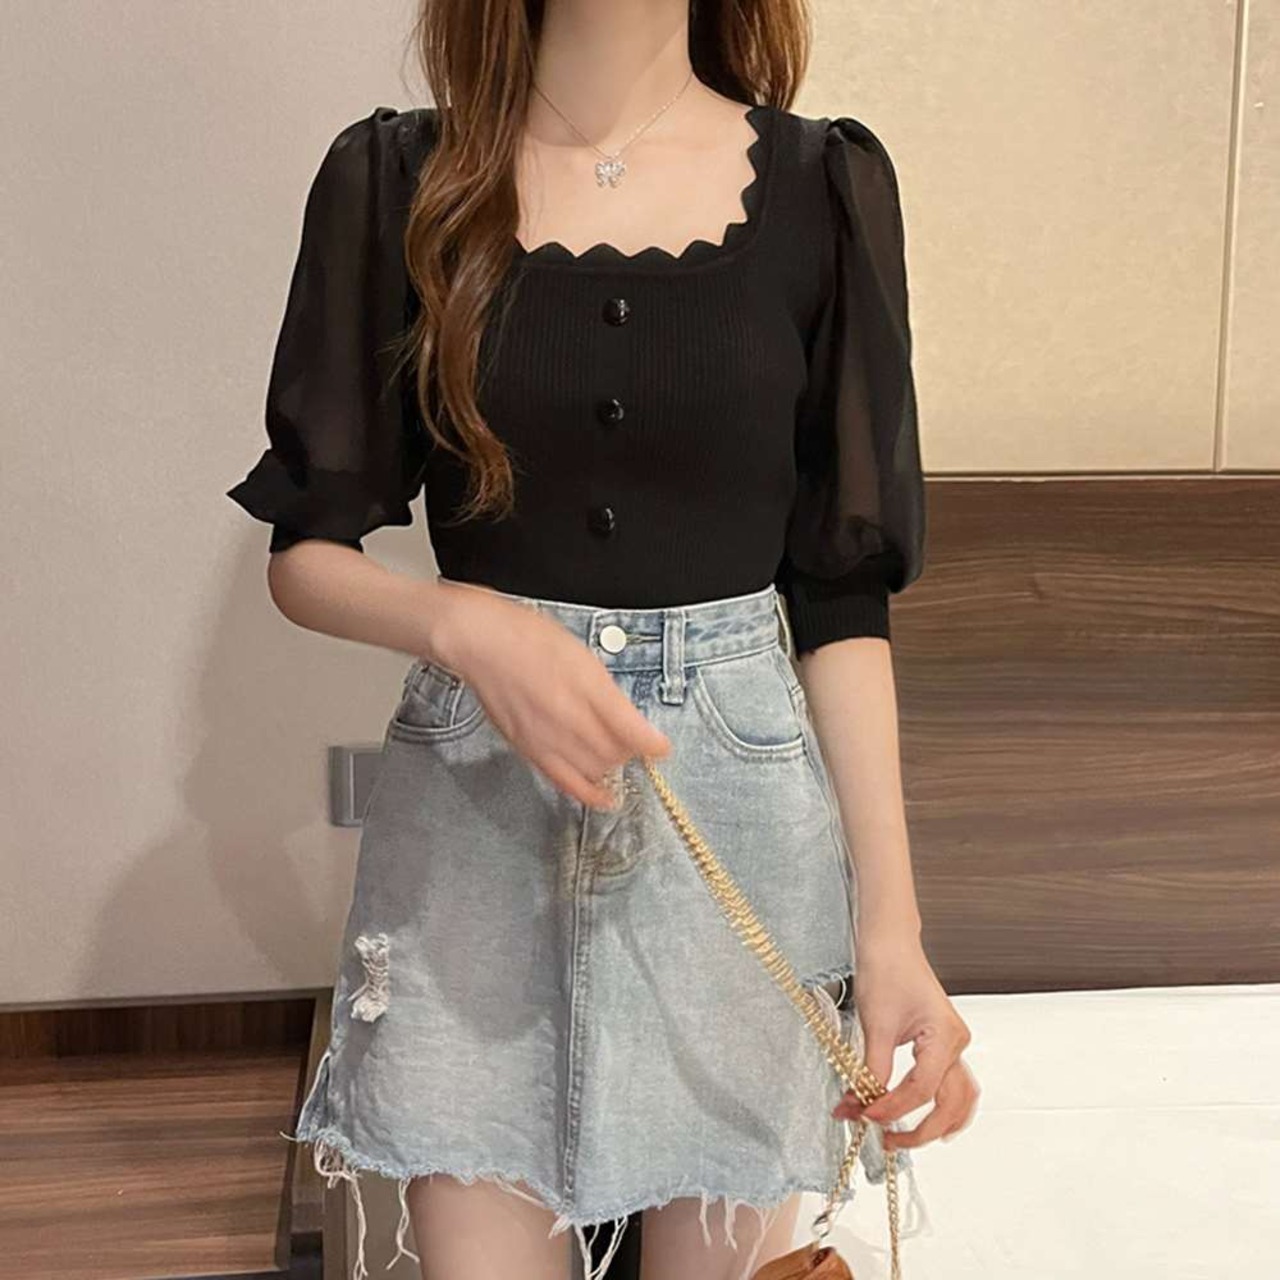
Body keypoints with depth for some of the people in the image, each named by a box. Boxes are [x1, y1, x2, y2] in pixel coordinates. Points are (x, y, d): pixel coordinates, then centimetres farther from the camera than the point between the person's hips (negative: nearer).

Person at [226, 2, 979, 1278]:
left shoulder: (824, 186, -1)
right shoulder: (393, 180, -2)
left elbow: (840, 596, 0)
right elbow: (304, 553, 0)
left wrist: (890, 922, -7)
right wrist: (468, 625, -21)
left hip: (739, 797, 1)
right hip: (473, 805, 0)